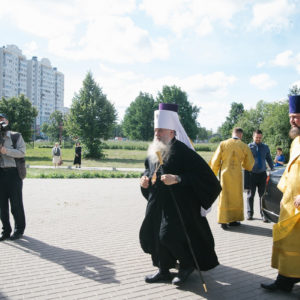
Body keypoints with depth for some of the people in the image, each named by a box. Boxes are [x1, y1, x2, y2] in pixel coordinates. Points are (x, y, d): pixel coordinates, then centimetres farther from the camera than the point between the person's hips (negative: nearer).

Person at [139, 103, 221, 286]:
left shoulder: (182, 151, -17)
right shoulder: (155, 151, 8)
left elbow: (201, 173, -22)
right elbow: (149, 168, 25)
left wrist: (177, 179, -29)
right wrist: (145, 178, 3)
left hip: (178, 205, -8)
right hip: (157, 203, 8)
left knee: (169, 235, -12)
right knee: (150, 233, 8)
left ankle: (187, 264, 17)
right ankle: (164, 270, 26)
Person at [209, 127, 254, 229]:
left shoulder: (223, 144, -3)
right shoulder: (244, 146, -3)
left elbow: (215, 161, -2)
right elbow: (249, 164, 6)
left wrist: (213, 175, 10)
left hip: (225, 174, 1)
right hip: (237, 175, -1)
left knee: (224, 197, 7)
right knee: (236, 197, 14)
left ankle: (223, 221, 4)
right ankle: (233, 220, 20)